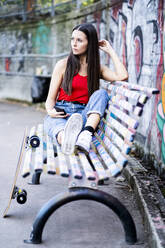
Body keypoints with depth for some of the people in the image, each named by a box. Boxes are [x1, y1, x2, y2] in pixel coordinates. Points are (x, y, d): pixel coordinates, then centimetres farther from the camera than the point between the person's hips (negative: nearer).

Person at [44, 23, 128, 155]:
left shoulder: (97, 68, 13)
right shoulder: (63, 65, 9)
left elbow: (122, 76, -6)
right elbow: (51, 97, 8)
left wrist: (110, 51, 6)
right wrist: (50, 111, -16)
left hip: (84, 114, 2)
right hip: (61, 113, -2)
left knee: (101, 93, -25)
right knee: (57, 123, -37)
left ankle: (86, 134, -46)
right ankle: (67, 139, -74)